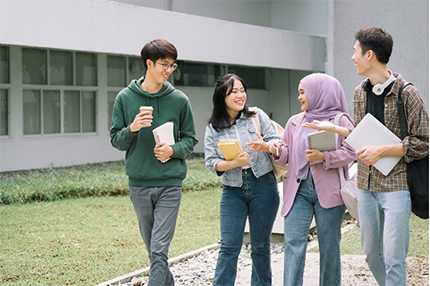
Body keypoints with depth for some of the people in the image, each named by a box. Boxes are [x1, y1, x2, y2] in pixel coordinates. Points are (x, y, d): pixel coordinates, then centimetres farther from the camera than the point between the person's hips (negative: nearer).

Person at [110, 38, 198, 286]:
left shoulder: (179, 100, 0)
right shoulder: (125, 98, 2)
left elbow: (190, 139, 7)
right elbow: (116, 140, 5)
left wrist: (174, 150, -13)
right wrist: (132, 129, -16)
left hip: (170, 184, -2)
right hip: (138, 184, 2)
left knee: (159, 250, -9)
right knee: (152, 247, 14)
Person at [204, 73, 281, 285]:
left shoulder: (257, 116, 2)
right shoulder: (213, 128, 3)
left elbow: (277, 143, -2)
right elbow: (211, 162, -3)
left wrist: (264, 146, -24)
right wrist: (234, 163, -20)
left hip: (263, 185, 0)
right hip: (233, 190, 0)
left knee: (260, 245, 7)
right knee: (229, 245, -5)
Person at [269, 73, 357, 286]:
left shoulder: (340, 121, 0)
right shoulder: (294, 122, 15)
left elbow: (350, 153, -7)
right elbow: (287, 154, 17)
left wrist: (323, 157, -19)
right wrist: (277, 151, -5)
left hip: (328, 191, -3)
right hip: (298, 189, 4)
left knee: (329, 245, 6)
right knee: (293, 243, -6)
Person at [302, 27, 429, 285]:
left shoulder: (406, 93, -11)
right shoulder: (360, 92, 10)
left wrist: (382, 150, -17)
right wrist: (333, 128, 10)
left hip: (396, 185, -7)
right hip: (366, 186, 7)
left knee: (393, 257, -7)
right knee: (372, 253, 14)